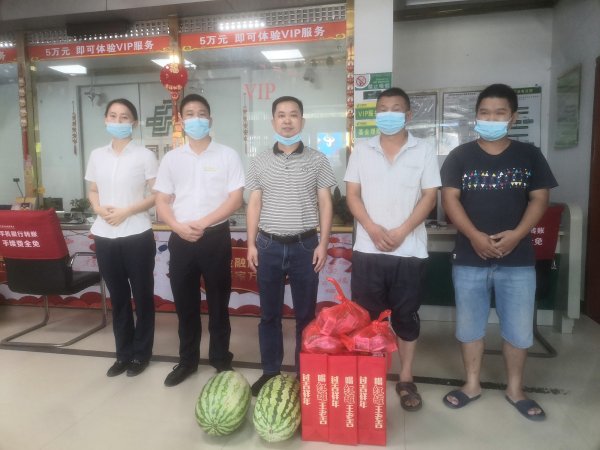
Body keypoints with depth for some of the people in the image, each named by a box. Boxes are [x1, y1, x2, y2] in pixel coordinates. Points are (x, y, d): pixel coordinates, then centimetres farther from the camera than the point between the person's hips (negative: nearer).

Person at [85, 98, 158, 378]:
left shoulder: (144, 155, -4)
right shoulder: (97, 155, 9)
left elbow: (157, 195, -6)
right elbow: (92, 192, 16)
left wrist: (126, 211, -16)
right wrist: (99, 209, -6)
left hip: (136, 236, -4)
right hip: (104, 236, 5)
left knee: (141, 295, 7)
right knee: (118, 296, 14)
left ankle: (141, 353, 22)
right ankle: (123, 353, 28)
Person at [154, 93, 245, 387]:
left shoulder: (227, 155, -1)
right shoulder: (171, 158, 8)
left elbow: (235, 199, -7)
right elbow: (161, 202, 7)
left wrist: (202, 223, -15)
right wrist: (179, 227, -12)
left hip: (216, 237, -2)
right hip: (181, 239, 3)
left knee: (218, 302, 8)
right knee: (185, 303, 12)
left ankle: (221, 360, 24)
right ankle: (187, 360, 29)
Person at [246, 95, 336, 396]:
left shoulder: (317, 160, 2)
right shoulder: (260, 162, 6)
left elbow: (325, 204, 2)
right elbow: (254, 205, 8)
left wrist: (323, 243, -4)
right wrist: (251, 244, 2)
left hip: (305, 246, -1)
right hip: (269, 246, 2)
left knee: (305, 313, 9)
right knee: (269, 313, 11)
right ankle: (270, 371, 27)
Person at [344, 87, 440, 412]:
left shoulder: (424, 151, 3)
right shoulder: (361, 151, 7)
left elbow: (429, 197, -2)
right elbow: (352, 195, 3)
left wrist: (400, 232, -14)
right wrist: (373, 229, -12)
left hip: (409, 250, -1)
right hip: (367, 249, 1)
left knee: (406, 316, 9)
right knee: (366, 316, 9)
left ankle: (406, 380, 25)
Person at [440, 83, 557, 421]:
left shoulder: (530, 155, 5)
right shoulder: (460, 156, 2)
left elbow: (540, 199, 2)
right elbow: (450, 198, -5)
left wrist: (517, 234, -15)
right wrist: (475, 235, -18)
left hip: (518, 259, 1)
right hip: (470, 257, 0)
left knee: (519, 329, 10)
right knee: (470, 326, 11)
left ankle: (515, 389, 31)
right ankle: (472, 384, 29)